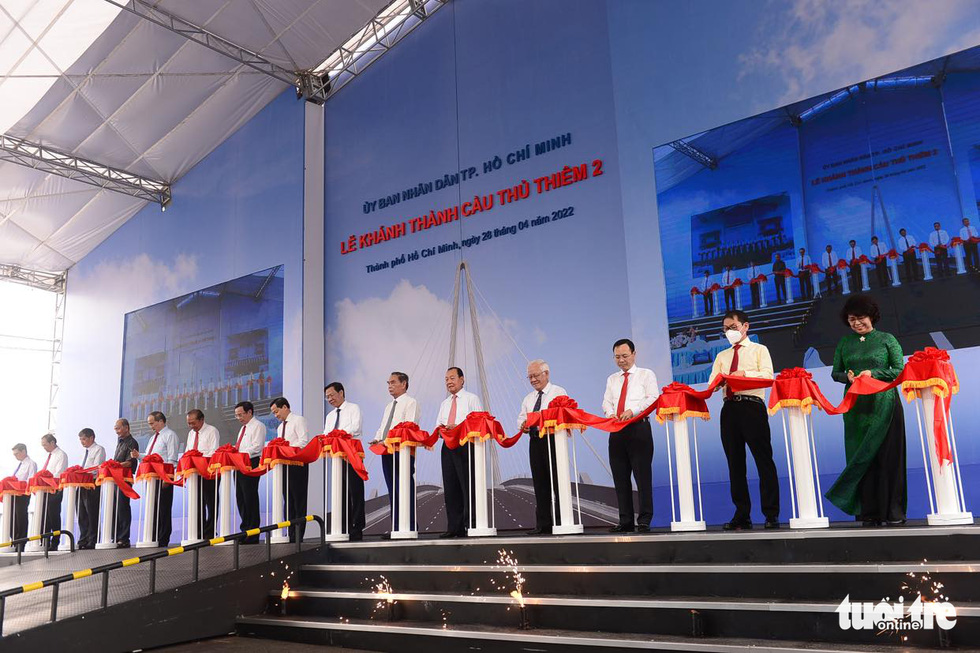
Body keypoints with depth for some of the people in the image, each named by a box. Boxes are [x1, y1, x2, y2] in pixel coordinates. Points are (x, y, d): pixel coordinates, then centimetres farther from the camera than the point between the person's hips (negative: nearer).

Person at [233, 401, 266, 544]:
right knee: (240, 499, 9)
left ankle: (252, 536, -4)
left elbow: (256, 447, -16)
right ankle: (245, 530, 16)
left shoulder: (258, 426, -5)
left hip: (250, 465, -9)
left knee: (250, 499, -8)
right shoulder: (243, 428, 23)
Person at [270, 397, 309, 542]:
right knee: (288, 501, 8)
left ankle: (299, 536, -4)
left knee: (299, 501, -5)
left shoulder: (298, 420, -3)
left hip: (297, 464, -8)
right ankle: (291, 535, 11)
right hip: (284, 464, 8)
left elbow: (304, 442, -14)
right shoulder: (280, 426, 22)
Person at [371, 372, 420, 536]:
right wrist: (378, 439, 1)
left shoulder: (410, 403, -3)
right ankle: (396, 527, 13)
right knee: (392, 490, 9)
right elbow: (382, 427, 24)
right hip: (387, 452, 8)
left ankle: (410, 527, -4)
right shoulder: (389, 406, 23)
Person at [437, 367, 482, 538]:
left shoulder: (471, 399, 4)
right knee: (450, 487, 4)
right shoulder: (444, 403, 24)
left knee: (468, 486, -7)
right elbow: (438, 424, 21)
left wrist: (458, 427, -19)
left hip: (465, 445, -6)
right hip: (447, 446, 6)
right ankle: (454, 527, 9)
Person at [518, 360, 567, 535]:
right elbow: (521, 417, 21)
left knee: (558, 483, -6)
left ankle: (561, 522, -1)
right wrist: (523, 425, -3)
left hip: (553, 440, -6)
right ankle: (543, 524, 11)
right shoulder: (528, 398, 22)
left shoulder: (558, 392, 1)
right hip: (535, 441, 6)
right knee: (540, 483, 6)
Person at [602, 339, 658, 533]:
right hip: (617, 430, 5)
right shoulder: (612, 379, 22)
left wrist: (633, 410, -17)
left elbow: (653, 398, -4)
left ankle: (644, 521, -2)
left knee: (642, 475, -7)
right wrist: (610, 413, -8)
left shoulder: (646, 375, 8)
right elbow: (606, 402, 15)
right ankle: (625, 521, 10)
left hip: (639, 428, -5)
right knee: (620, 477, 4)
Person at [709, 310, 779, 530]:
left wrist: (744, 374, -23)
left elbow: (767, 376, -7)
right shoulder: (722, 356, 22)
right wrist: (719, 381, -13)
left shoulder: (759, 350, 10)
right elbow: (712, 384, 10)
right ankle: (742, 515, 10)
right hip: (729, 409, 5)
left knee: (764, 461, -6)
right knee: (735, 464, 5)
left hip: (752, 407, -5)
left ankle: (771, 515, -2)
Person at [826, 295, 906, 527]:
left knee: (888, 457, -4)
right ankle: (869, 513, 7)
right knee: (861, 458, 1)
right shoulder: (845, 343, 13)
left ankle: (893, 512, 2)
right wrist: (847, 376, -7)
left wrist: (874, 373, -13)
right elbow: (835, 372, 14)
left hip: (884, 404, -3)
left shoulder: (887, 339, 5)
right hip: (856, 407, 3)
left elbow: (900, 370, 0)